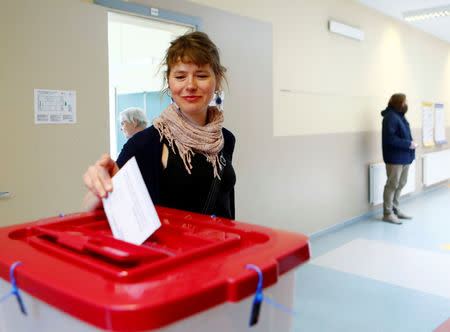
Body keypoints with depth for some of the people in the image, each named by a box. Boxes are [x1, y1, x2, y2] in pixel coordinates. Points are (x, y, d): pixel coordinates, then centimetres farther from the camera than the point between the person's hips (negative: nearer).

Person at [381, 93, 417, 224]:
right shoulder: (391, 117, -16)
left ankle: (395, 210, 28)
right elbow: (390, 138, -24)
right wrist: (408, 144, -20)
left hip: (404, 157, 10)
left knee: (400, 184, 16)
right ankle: (387, 213, 8)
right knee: (392, 185, -2)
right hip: (394, 158, -10)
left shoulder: (400, 116, 14)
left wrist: (411, 143, 4)